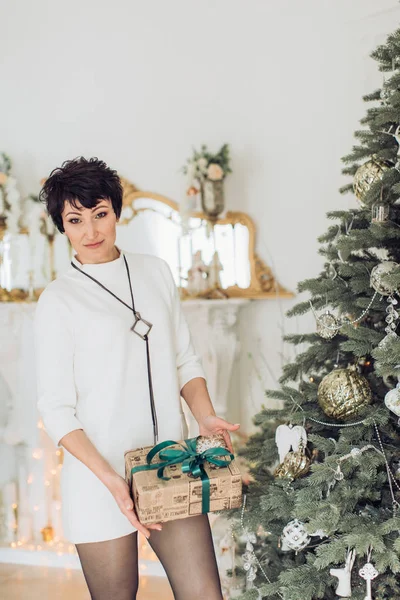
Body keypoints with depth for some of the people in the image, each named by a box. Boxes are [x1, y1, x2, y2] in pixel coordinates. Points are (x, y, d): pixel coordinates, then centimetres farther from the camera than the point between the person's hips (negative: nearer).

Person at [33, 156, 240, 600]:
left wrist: (205, 416, -4)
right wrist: (110, 479, -19)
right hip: (99, 480, -3)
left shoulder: (156, 272, 8)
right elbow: (56, 410, -8)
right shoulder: (57, 300, -6)